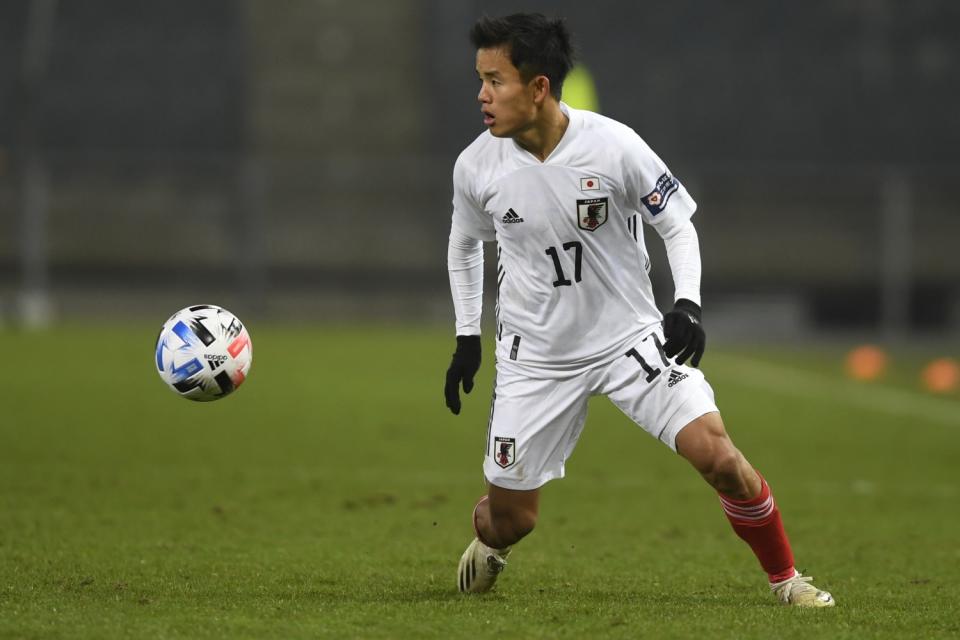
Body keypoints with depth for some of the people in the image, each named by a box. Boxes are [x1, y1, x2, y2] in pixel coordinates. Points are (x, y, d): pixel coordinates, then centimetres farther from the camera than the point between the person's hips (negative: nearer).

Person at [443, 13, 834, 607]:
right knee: (512, 518, 4)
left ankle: (785, 577, 3)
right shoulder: (476, 167, -10)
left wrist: (687, 304, -22)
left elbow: (679, 225, -6)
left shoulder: (614, 146, -18)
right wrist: (466, 339, 11)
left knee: (716, 452, -19)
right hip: (535, 356, 2)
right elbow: (465, 244, 12)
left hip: (630, 337, -2)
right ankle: (488, 542, 44)